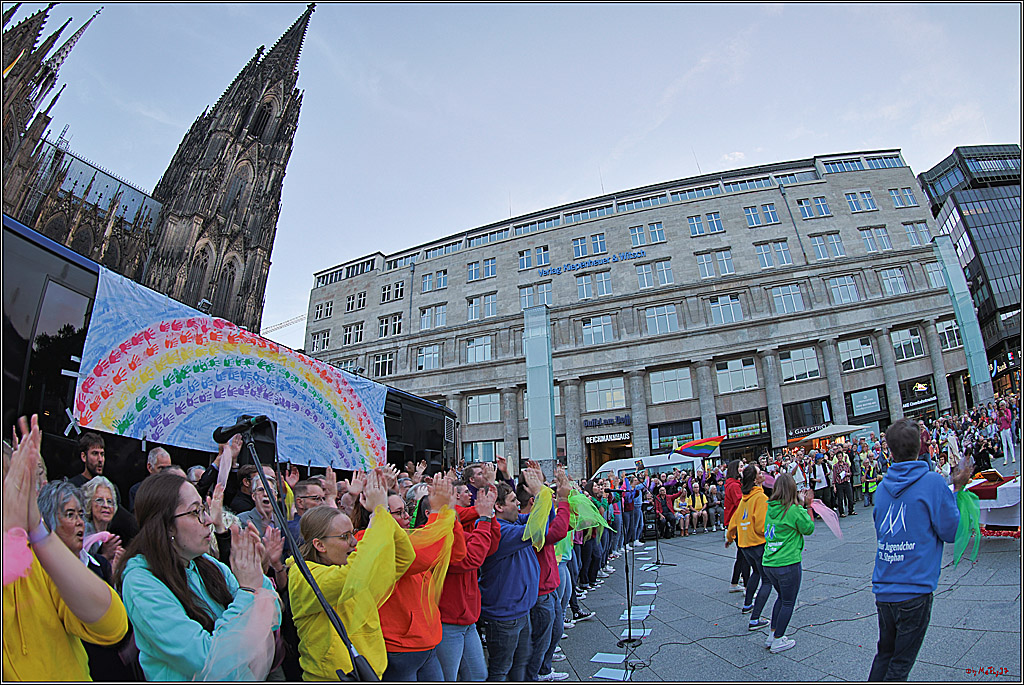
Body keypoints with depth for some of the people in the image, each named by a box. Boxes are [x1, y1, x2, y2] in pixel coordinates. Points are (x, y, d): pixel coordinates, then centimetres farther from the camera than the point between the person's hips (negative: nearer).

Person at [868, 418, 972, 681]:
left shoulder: (883, 486, 4)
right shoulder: (933, 482, -11)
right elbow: (951, 532, -4)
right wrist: (957, 489, 2)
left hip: (883, 588, 4)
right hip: (914, 589, -4)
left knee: (884, 654, 21)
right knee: (900, 663, 8)